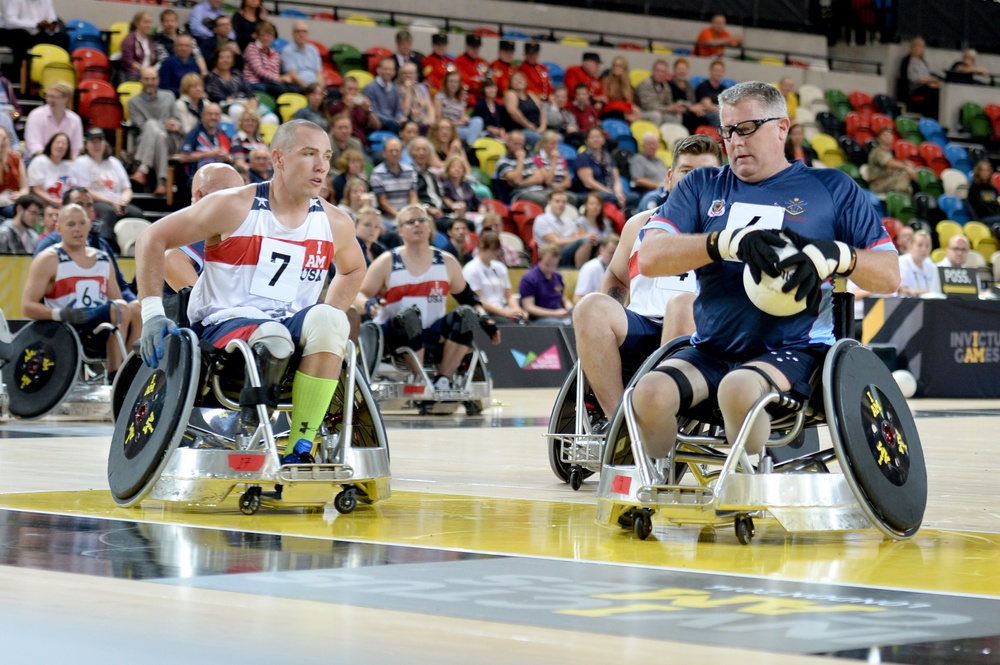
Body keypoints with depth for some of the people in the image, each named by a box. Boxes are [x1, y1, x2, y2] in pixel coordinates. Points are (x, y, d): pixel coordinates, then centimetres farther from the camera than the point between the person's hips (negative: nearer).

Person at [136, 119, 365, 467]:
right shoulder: (235, 207, -8)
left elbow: (353, 269, 28)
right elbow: (152, 239, -4)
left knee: (325, 320, -31)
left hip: (292, 329, 4)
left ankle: (300, 449, -28)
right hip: (223, 327, -4)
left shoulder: (335, 224, 5)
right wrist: (153, 312, -12)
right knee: (272, 338, -38)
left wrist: (328, 319, 11)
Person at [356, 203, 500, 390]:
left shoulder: (447, 262, 7)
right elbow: (359, 295, -2)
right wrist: (369, 304, -25)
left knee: (465, 314, -22)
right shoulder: (387, 263, -1)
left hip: (433, 335, 3)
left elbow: (467, 298, 15)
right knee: (409, 315, -36)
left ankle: (443, 380, -21)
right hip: (394, 335, -3)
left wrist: (484, 318, -2)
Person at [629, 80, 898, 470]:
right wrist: (728, 241, -15)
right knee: (650, 393, -26)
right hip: (711, 349, 3)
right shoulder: (702, 187, 17)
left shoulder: (831, 189, 10)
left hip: (793, 350, -3)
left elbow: (889, 275, 5)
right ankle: (662, 485, -4)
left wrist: (835, 255, -16)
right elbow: (649, 258, 0)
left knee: (739, 388, -35)